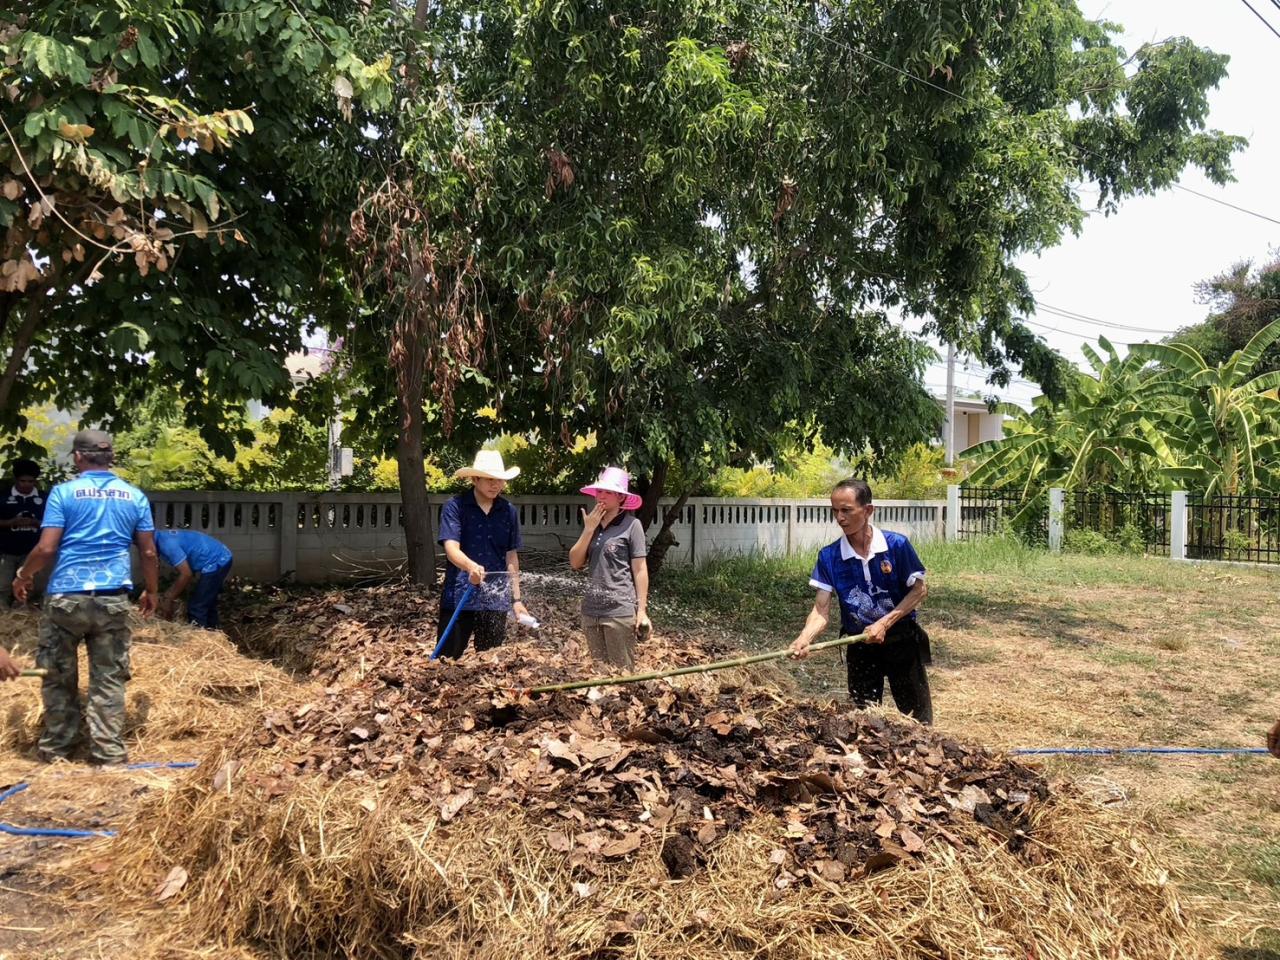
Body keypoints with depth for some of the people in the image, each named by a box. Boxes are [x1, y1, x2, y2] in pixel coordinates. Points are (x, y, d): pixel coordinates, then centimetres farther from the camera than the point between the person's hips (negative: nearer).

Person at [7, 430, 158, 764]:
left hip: (66, 596, -1)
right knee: (109, 679, 5)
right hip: (113, 599, 2)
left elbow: (46, 548, -7)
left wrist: (22, 577, 11)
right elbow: (149, 552, 6)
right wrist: (150, 591, 19)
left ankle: (55, 749, 20)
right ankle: (108, 752, 6)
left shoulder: (64, 492, -2)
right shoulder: (135, 496, 6)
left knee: (58, 677, 12)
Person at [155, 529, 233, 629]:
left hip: (215, 562, -11)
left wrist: (169, 599, -11)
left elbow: (186, 574, -20)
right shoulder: (164, 537, 11)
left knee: (196, 608, -5)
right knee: (207, 603, 21)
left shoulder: (166, 543, -19)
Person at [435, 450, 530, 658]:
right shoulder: (455, 506, -7)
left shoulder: (509, 511, 4)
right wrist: (471, 566, -38)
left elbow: (511, 557, 10)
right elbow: (451, 549, -17)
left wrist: (516, 599, 9)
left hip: (495, 600, 3)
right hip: (458, 598, -3)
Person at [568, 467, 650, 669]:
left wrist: (642, 610, -9)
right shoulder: (592, 523, 11)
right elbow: (575, 563, 6)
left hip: (620, 611, -6)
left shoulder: (631, 525, -5)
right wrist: (589, 529, -4)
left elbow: (640, 570, -6)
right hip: (591, 610, 6)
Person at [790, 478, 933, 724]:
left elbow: (919, 591, -7)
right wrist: (804, 639, -32)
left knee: (919, 721, 8)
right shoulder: (829, 556, -10)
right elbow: (821, 609, -12)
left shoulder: (897, 545, -15)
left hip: (901, 641, -2)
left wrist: (884, 623, -18)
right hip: (860, 647, 2)